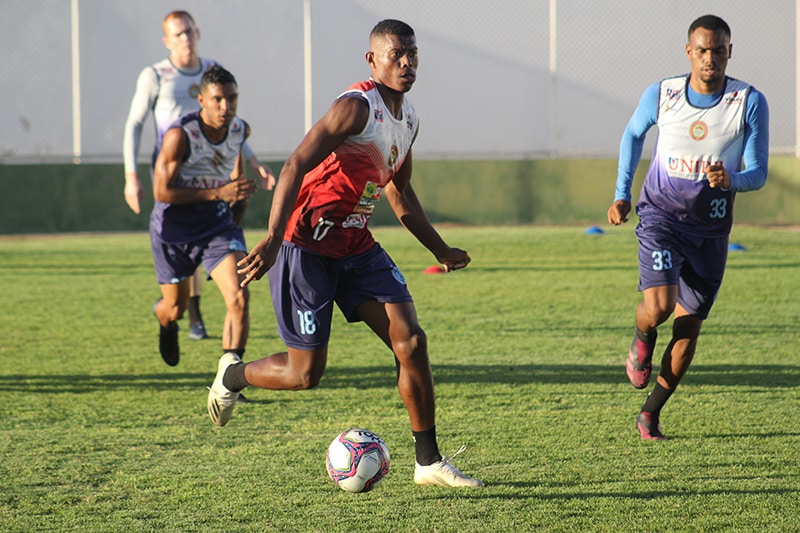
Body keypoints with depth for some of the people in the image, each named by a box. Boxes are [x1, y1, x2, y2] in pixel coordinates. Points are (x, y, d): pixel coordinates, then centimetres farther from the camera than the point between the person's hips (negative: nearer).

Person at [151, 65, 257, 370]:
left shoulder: (240, 129, -8)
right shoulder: (179, 135, -26)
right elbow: (162, 193, -26)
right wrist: (219, 193, -31)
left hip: (219, 223, 3)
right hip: (174, 229, -3)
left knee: (239, 298, -20)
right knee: (175, 308, 15)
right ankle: (166, 322, 56)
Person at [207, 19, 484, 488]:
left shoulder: (409, 120, 10)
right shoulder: (357, 107, -17)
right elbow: (296, 167, -24)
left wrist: (441, 250, 25)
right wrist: (273, 239, -34)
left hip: (357, 246, 8)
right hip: (308, 247, -8)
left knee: (412, 341, -6)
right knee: (306, 373, -4)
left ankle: (430, 462, 0)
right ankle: (233, 375, 27)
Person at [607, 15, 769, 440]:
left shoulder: (750, 103, -10)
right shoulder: (660, 95, -7)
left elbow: (757, 174, -9)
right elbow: (633, 134, 14)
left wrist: (731, 180, -31)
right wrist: (622, 193, 10)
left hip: (710, 229, 1)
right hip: (661, 216, -1)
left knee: (688, 329, 5)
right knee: (658, 307, -23)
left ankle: (651, 413, 22)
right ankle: (642, 340, 15)